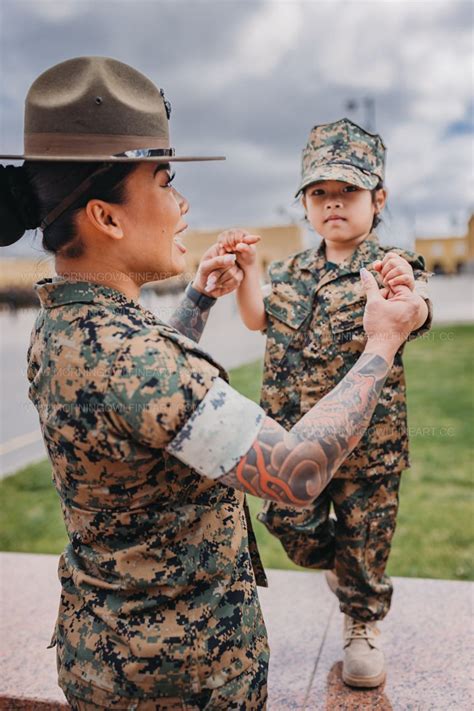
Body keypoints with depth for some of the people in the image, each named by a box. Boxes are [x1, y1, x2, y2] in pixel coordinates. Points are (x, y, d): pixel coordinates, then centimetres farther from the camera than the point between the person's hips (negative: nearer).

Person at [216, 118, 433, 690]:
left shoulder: (390, 267, -10)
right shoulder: (293, 271, 7)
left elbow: (415, 319, -28)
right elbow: (259, 319, 13)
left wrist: (403, 295, -52)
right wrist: (247, 270, -1)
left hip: (366, 438, -4)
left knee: (364, 539, 12)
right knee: (291, 526, 11)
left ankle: (362, 626, 38)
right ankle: (336, 561, 45)